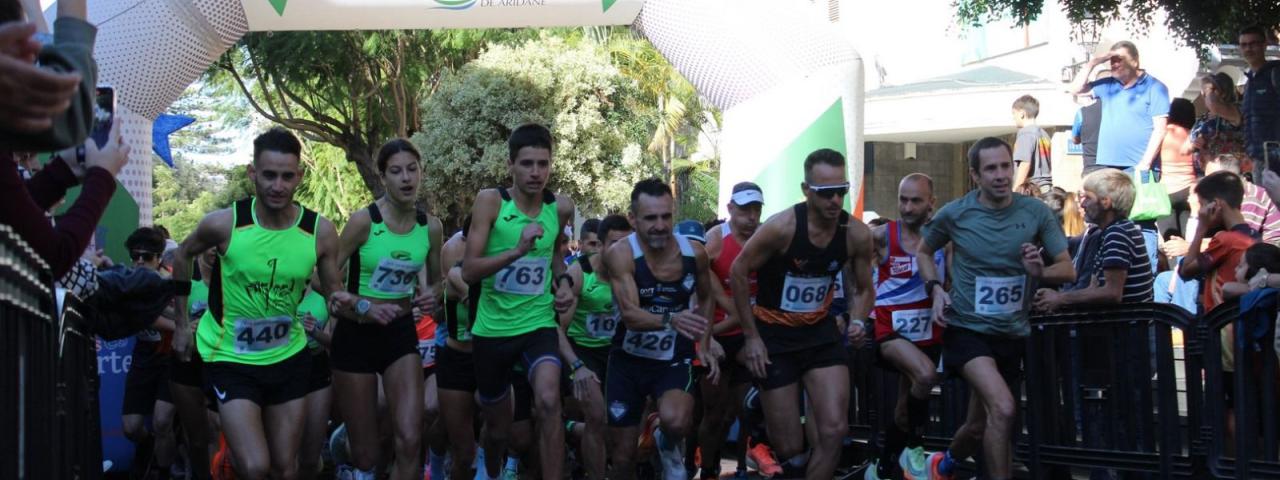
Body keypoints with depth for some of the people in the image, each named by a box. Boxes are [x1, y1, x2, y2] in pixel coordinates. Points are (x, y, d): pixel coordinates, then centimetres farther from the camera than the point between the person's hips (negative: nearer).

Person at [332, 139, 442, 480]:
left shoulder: (430, 226, -1)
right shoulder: (363, 221, -14)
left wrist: (431, 295, -5)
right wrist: (362, 306, -24)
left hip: (402, 332, 3)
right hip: (358, 334, -3)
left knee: (410, 442, -11)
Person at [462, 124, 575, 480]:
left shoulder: (561, 208, -2)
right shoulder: (490, 201, -12)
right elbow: (469, 271, -19)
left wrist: (563, 284, 3)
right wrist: (517, 250, -31)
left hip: (538, 324, 0)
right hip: (492, 329, 0)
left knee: (548, 402, -29)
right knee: (497, 426, 17)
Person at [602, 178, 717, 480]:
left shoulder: (694, 253, -7)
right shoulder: (620, 254, -18)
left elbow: (705, 299, 14)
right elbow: (630, 315, -30)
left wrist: (704, 345, 4)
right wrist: (670, 320, -48)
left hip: (674, 360, 1)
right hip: (628, 360, 0)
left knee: (675, 421, -32)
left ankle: (670, 445, 5)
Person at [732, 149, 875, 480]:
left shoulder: (857, 234, -10)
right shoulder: (782, 227, -22)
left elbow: (864, 289, 7)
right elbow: (738, 273, -10)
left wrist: (857, 321, -14)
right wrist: (751, 336, -9)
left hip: (820, 332, 3)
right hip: (774, 334, -3)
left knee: (835, 430, -10)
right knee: (789, 447, -1)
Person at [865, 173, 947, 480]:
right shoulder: (882, 236, -10)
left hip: (928, 334, 4)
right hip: (891, 331, -4)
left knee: (904, 411, 14)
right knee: (925, 374, -33)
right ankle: (913, 447, -11)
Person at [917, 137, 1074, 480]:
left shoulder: (1036, 212, -6)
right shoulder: (954, 214, -8)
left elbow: (1068, 269, -2)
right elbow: (923, 252, 11)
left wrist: (1040, 272, -24)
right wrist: (936, 288, -7)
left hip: (1013, 333, 3)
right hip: (968, 328, -3)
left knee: (980, 425, 17)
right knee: (1003, 410, -26)